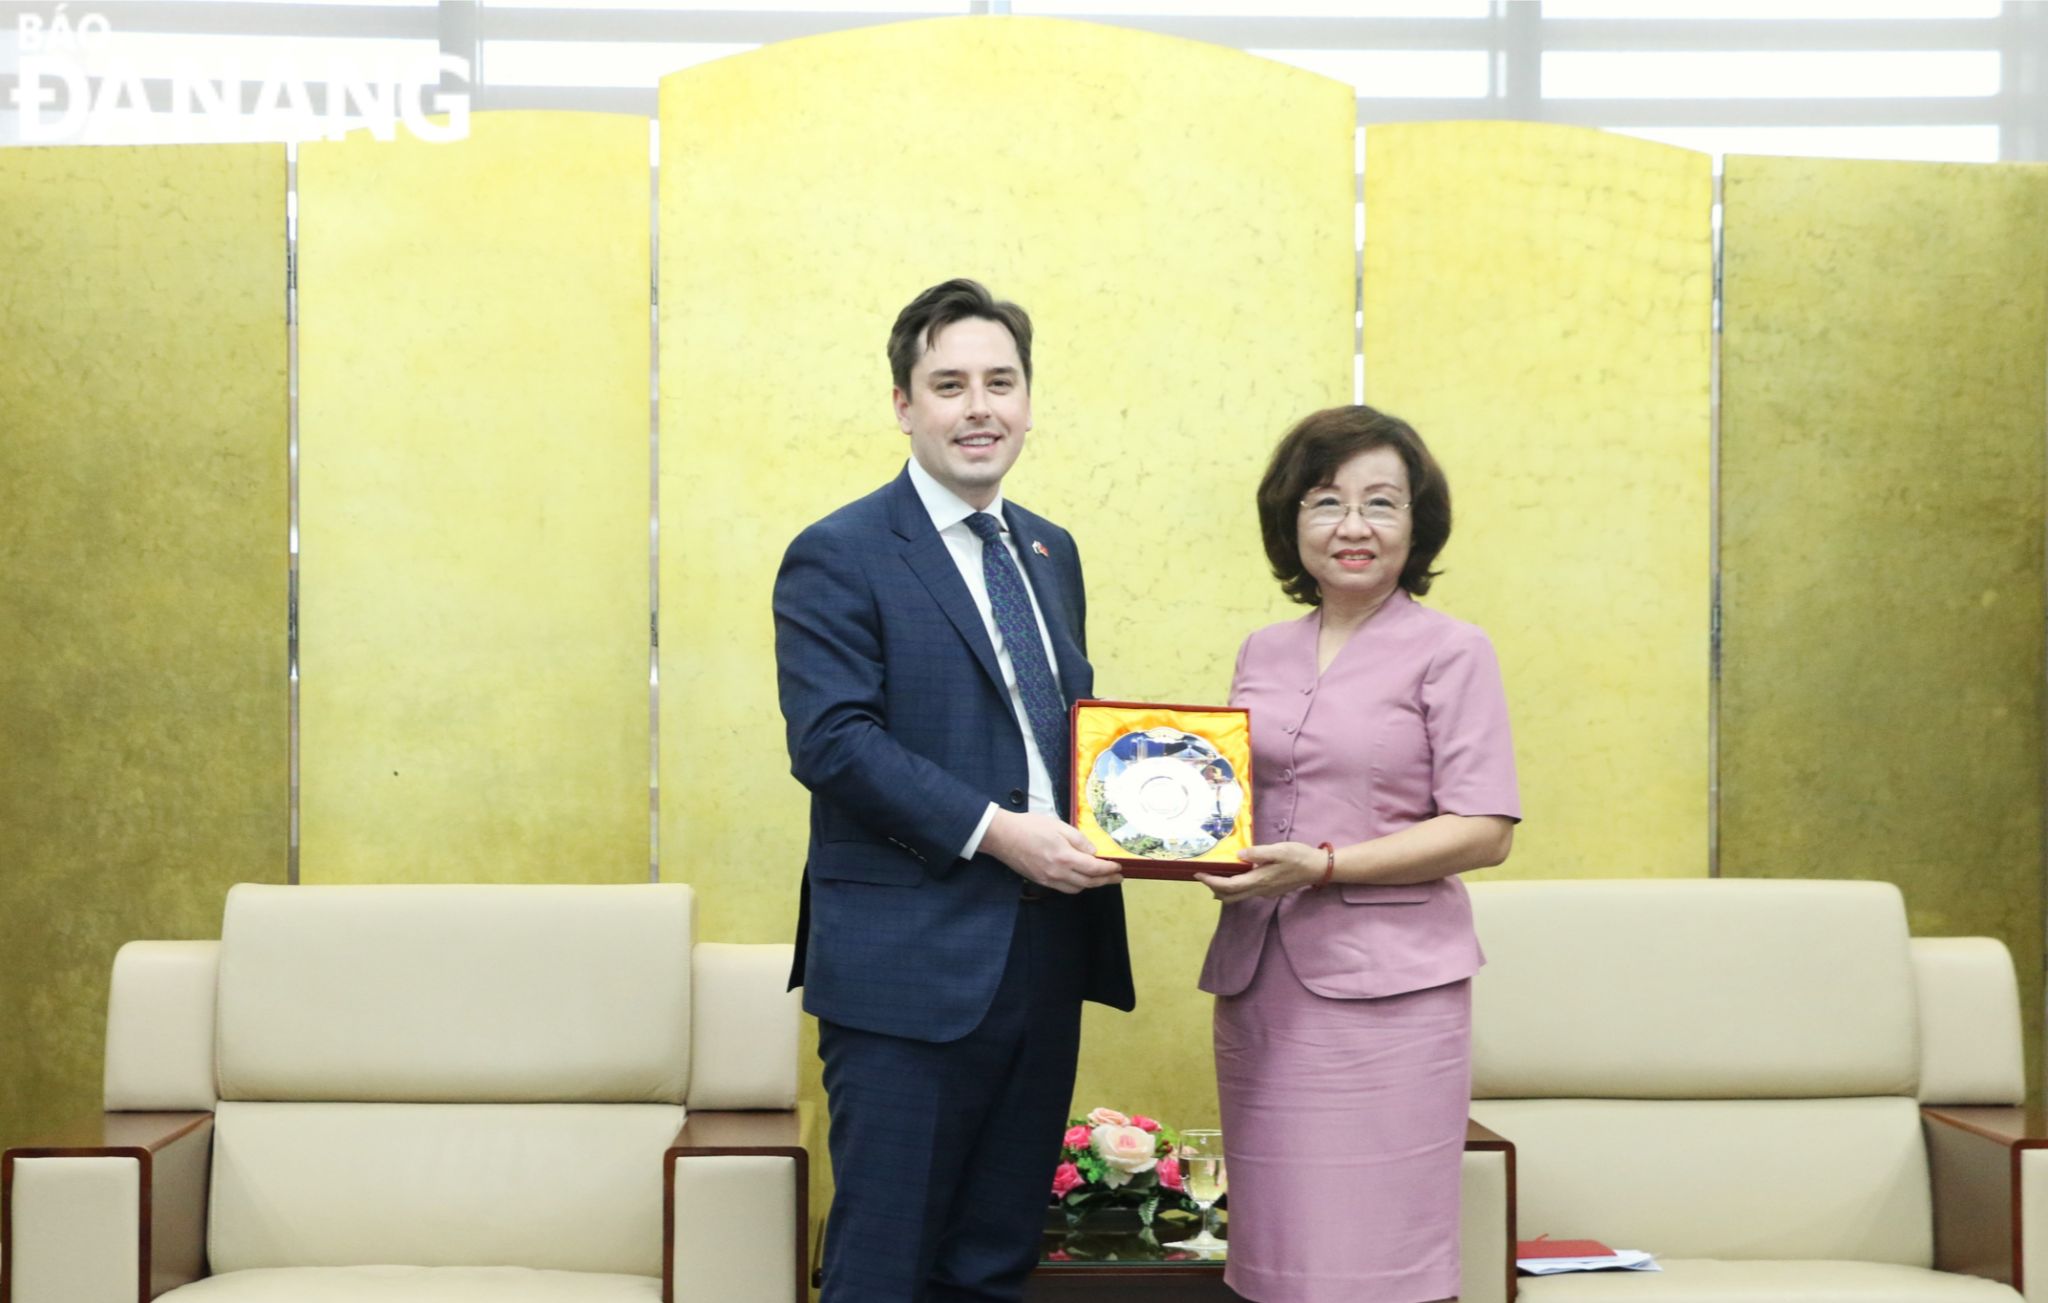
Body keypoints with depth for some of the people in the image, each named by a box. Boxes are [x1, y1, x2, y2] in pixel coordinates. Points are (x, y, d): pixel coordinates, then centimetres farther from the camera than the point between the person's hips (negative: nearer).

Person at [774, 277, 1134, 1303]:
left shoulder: (1051, 553, 16)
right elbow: (832, 741, -17)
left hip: (1046, 959, 7)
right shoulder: (838, 557, -7)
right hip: (911, 963, -7)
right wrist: (995, 830, -22)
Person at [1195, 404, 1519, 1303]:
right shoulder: (1262, 654, 14)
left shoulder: (1451, 653, -1)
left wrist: (1323, 865, -17)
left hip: (1385, 988, -5)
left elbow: (1485, 832, -8)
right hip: (1260, 982, 5)